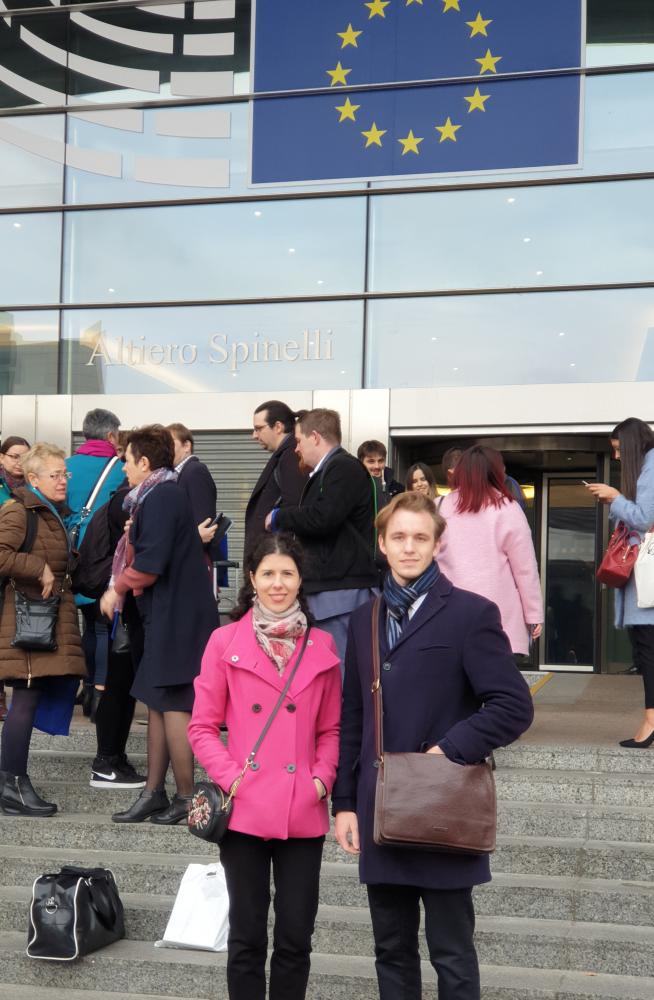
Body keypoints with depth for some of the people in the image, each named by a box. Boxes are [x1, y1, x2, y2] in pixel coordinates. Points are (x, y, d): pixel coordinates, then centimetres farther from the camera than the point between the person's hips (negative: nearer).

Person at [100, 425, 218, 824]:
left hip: (176, 616, -10)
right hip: (172, 613, 10)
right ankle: (154, 793, 20)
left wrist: (117, 587, -8)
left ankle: (187, 798, 3)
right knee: (159, 701, 13)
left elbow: (149, 564, -21)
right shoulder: (164, 494, 16)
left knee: (172, 704, -5)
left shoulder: (160, 498, -15)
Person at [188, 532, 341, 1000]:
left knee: (296, 936, 8)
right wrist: (231, 777, -10)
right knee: (247, 935, 7)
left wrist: (323, 778, -3)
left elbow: (331, 728, 12)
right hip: (245, 809, -2)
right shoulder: (225, 643, 0)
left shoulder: (321, 646, 7)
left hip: (303, 812, 2)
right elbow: (202, 727, 2)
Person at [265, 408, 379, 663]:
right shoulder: (326, 471, 21)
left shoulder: (344, 467, -10)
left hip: (342, 591, -10)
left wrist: (279, 517, -7)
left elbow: (322, 517, -22)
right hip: (326, 588, 10)